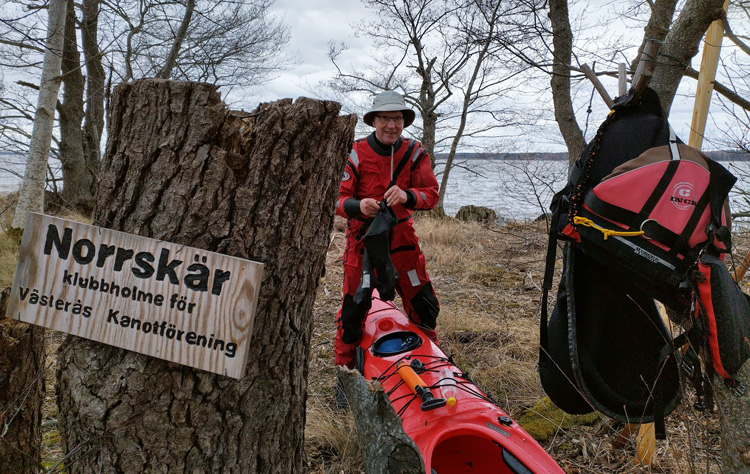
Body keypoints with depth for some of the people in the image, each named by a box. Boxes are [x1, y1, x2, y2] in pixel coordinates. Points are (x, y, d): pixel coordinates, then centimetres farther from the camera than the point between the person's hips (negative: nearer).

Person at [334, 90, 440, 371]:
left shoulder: (414, 153, -1)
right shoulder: (356, 153, -8)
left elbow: (432, 194, -8)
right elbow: (339, 199, -9)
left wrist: (407, 196, -29)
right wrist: (358, 205, -32)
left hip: (401, 239, 3)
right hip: (363, 240, -2)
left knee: (424, 305, 8)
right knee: (354, 306, 3)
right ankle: (343, 365, 24)